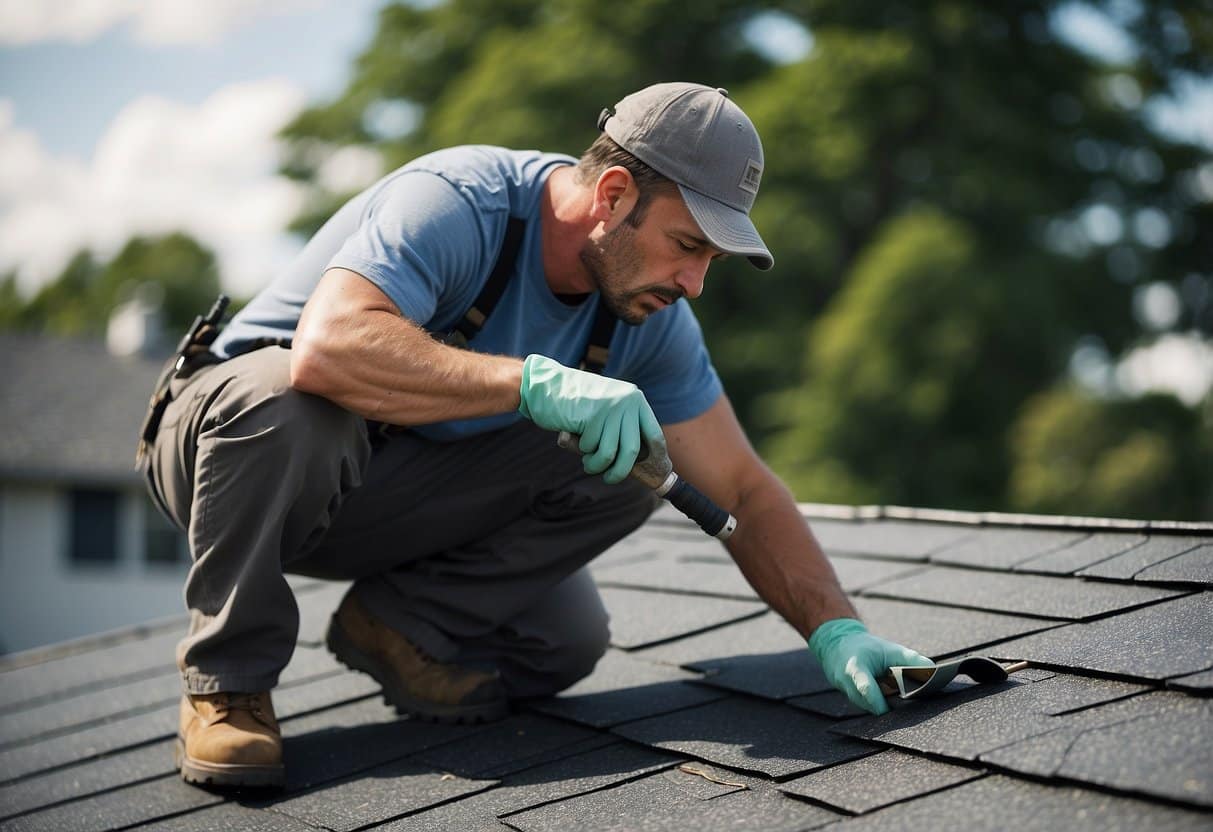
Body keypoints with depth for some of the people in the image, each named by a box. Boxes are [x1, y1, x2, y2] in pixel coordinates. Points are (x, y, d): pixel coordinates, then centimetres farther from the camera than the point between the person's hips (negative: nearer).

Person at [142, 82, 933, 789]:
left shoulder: (650, 315, -9)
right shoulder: (454, 204, -30)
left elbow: (744, 489, -5)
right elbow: (326, 347, -47)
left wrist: (838, 630, -18)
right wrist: (535, 381, -50)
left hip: (389, 496, 5)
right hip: (231, 437, -4)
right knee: (289, 407, -40)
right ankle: (228, 678, -19)